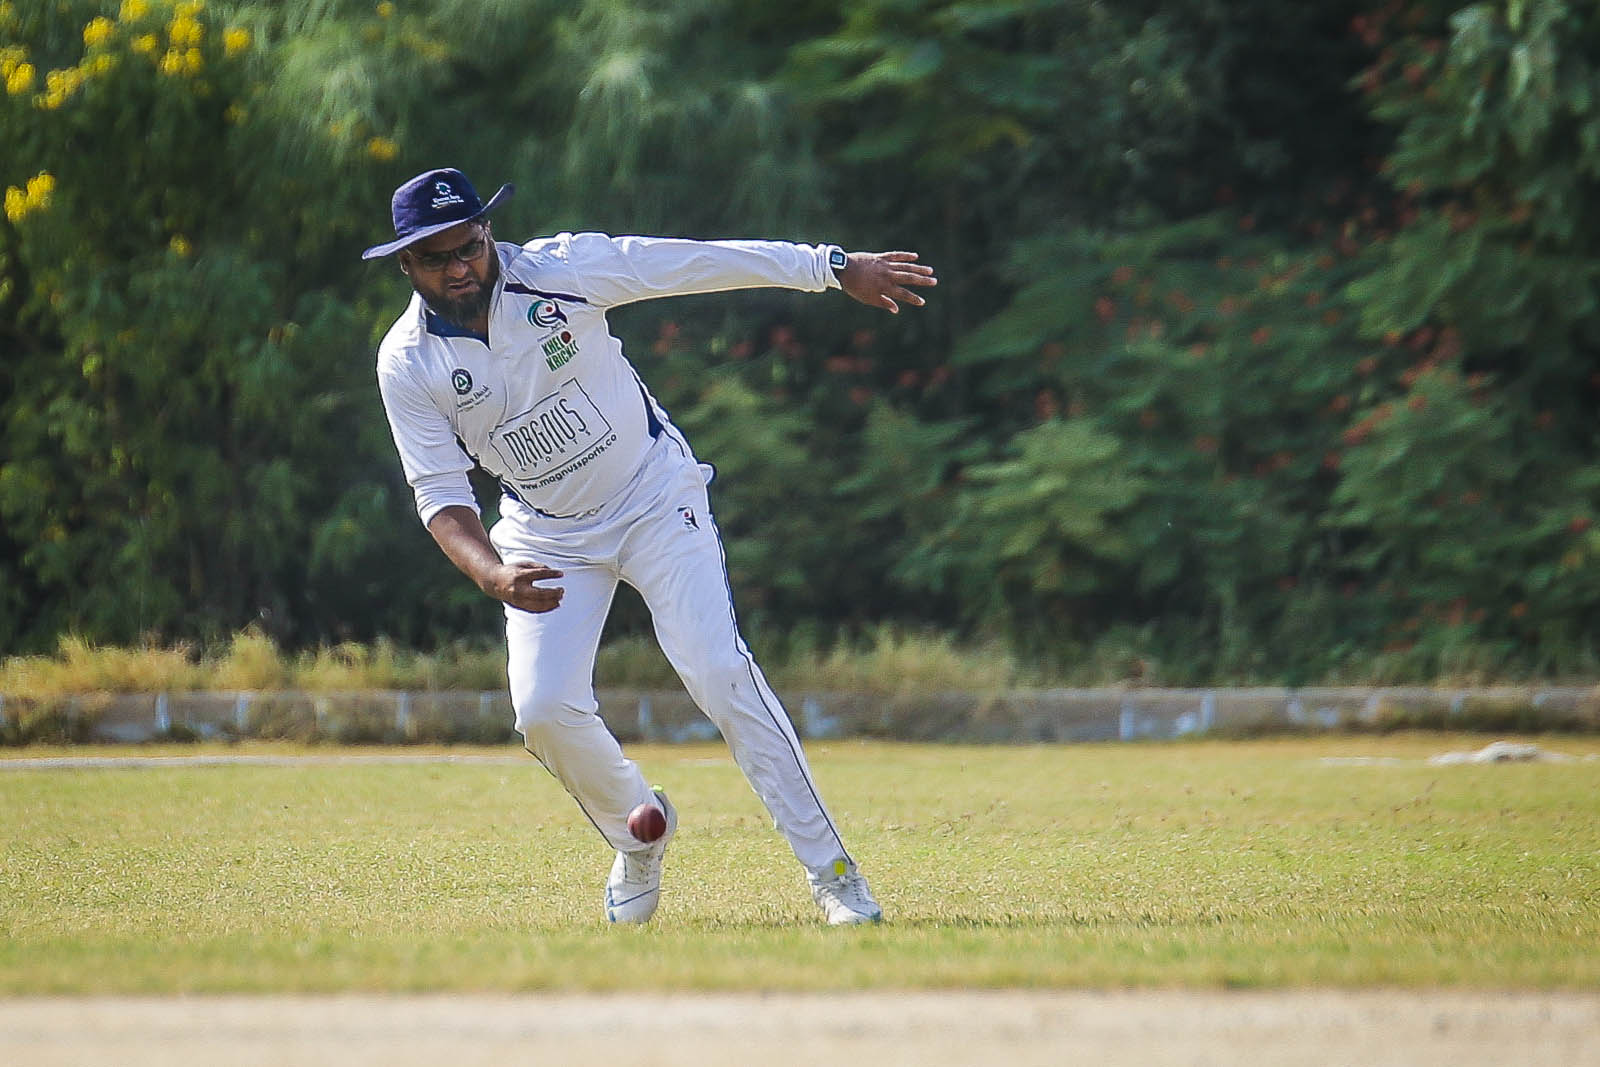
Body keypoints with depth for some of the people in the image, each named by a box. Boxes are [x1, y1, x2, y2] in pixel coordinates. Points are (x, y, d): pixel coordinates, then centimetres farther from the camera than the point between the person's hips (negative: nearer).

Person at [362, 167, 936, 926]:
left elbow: (708, 264, -17)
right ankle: (637, 831, 19)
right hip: (548, 536, 2)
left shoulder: (562, 269, -19)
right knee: (543, 710, -12)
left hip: (654, 497, -2)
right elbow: (439, 493, -16)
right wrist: (491, 575, -35)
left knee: (718, 672, -16)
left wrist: (837, 267, -20)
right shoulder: (407, 364, -14)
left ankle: (829, 870, -12)